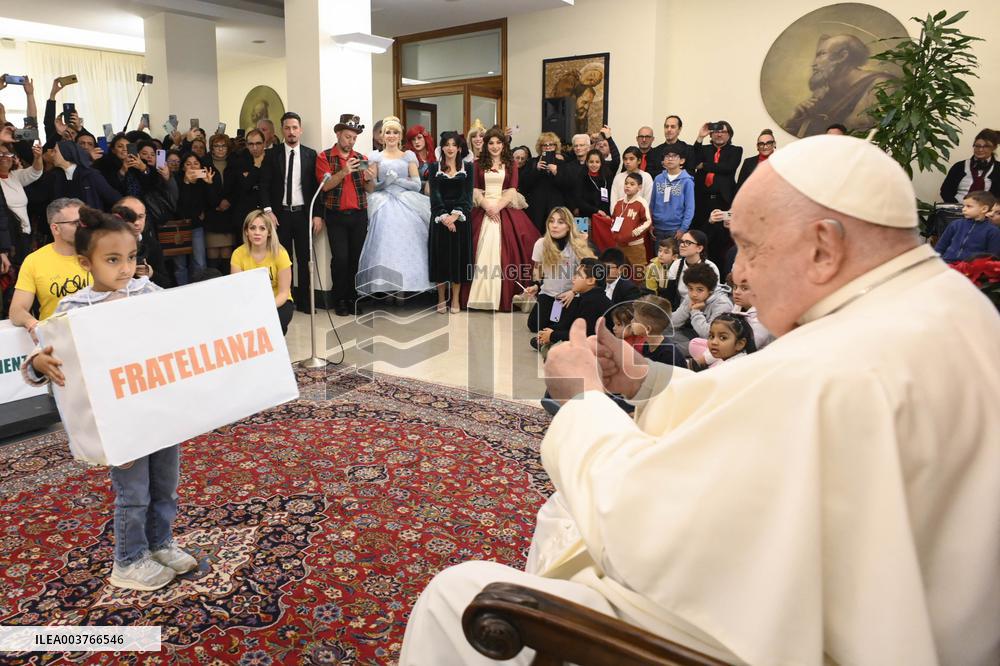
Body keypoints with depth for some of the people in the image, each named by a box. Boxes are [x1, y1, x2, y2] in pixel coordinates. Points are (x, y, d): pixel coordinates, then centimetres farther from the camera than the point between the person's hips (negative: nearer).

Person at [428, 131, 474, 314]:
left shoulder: (467, 167, 6)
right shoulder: (434, 167, 6)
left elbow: (467, 194, -2)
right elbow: (435, 194, -2)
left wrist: (455, 215, -15)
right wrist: (444, 216, -16)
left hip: (460, 216, 0)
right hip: (440, 216, 0)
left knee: (458, 255, 0)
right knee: (440, 255, 1)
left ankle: (456, 299, 7)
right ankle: (441, 298, 9)